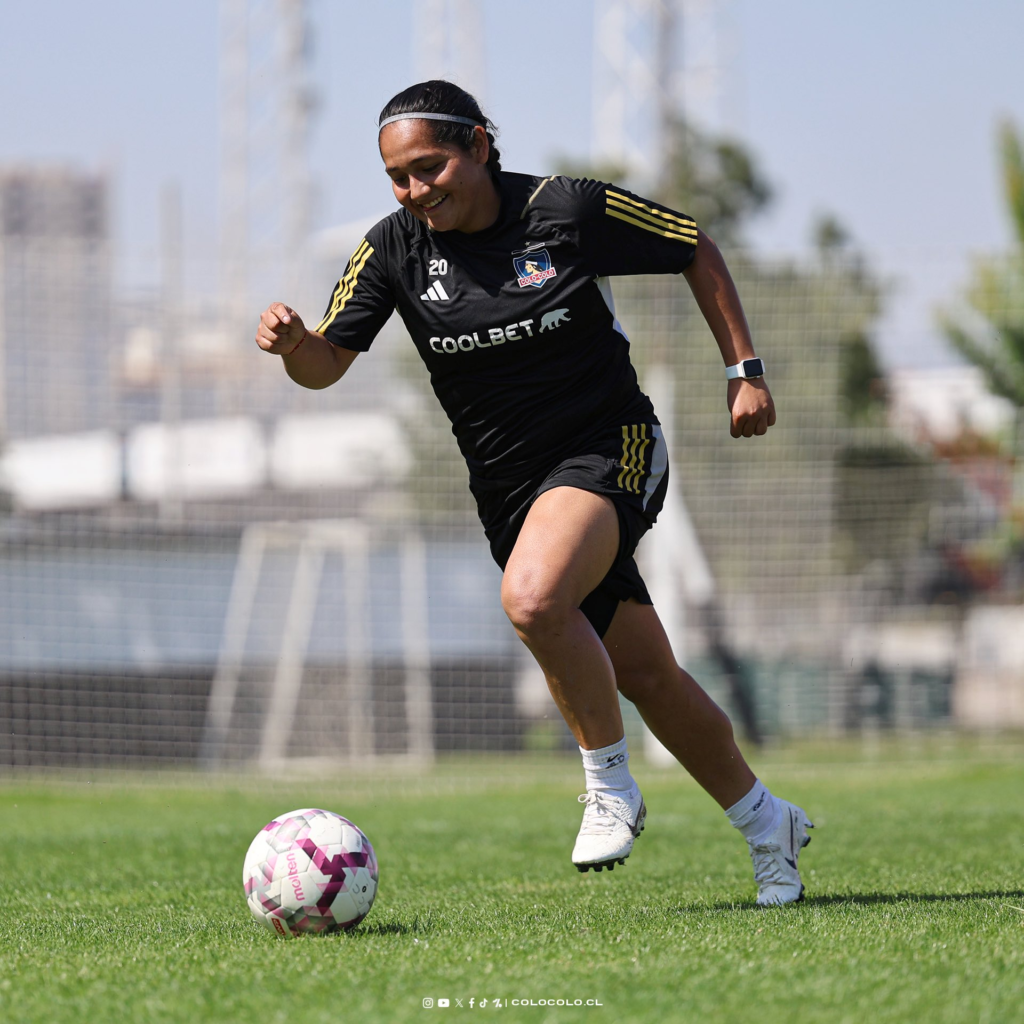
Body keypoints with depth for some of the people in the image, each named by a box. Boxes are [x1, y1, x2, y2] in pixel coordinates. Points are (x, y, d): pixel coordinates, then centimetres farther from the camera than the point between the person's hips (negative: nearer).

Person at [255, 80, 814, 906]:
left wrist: (746, 370, -1)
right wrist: (293, 342, -29)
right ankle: (765, 823, 29)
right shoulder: (395, 248, -4)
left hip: (611, 448, -5)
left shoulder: (570, 211, -12)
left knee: (532, 598, -33)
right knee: (646, 675, 9)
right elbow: (328, 362, -6)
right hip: (509, 487, 5)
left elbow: (696, 250, 1)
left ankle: (611, 785, -13)